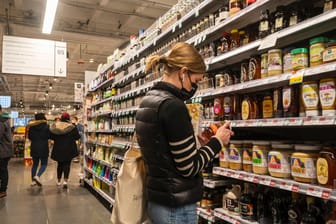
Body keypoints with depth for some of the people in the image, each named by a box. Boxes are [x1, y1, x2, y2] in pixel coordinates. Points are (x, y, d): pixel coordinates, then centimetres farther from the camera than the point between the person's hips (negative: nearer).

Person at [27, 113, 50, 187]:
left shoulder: (31, 127, 1)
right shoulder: (46, 127, -10)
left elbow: (29, 137, 9)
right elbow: (50, 136, -6)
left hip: (34, 148, 4)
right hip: (43, 148, -4)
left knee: (35, 164, 15)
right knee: (44, 164, 5)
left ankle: (33, 181, 16)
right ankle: (38, 176, -17)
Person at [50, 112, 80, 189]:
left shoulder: (55, 126, -1)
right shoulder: (72, 127, -11)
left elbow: (51, 137, 4)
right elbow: (77, 137, -7)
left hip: (58, 149, 3)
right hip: (68, 149, -3)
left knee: (60, 164, 18)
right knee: (67, 164, 3)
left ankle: (59, 181, 27)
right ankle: (65, 181, -12)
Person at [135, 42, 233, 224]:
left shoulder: (148, 101, 6)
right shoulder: (173, 106, -23)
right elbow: (189, 168, -19)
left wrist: (196, 142, 6)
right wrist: (217, 141, -7)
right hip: (176, 206, -9)